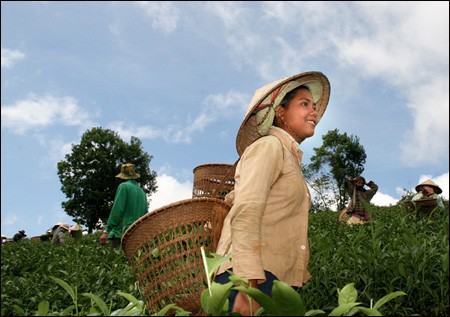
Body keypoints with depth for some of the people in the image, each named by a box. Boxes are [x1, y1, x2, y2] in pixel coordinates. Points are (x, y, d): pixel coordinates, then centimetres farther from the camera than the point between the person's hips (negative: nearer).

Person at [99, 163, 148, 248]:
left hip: (124, 232, -6)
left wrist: (106, 231, -10)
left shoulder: (124, 186, -1)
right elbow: (145, 213, 16)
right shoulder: (142, 191, 17)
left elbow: (117, 210, -10)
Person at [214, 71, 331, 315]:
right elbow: (245, 213, -16)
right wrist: (248, 286, -26)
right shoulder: (269, 145, -2)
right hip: (252, 278, -9)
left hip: (277, 280, 9)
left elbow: (232, 198, 32)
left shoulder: (289, 157, 26)